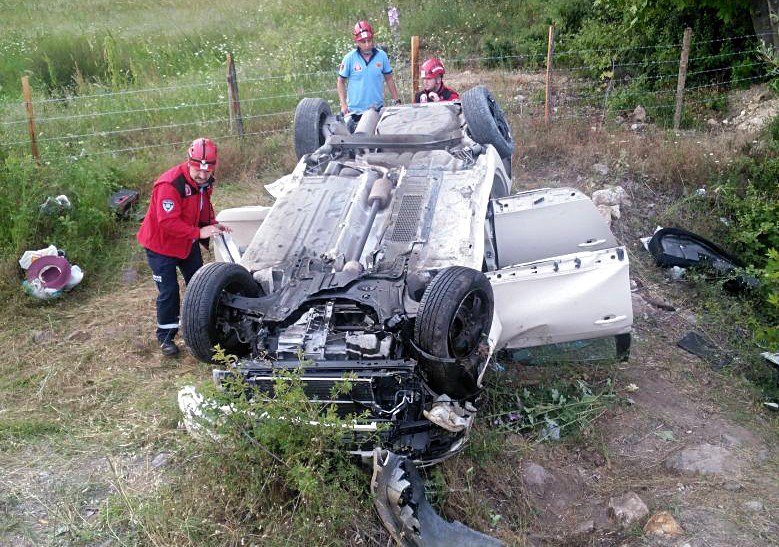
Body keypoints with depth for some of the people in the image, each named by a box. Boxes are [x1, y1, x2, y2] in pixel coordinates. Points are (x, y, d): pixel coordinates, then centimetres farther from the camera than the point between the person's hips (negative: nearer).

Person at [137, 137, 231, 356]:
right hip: (161, 245, -7)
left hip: (188, 243, 8)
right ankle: (166, 338, 14)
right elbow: (168, 223, -36)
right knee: (169, 292, -3)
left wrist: (213, 224, -8)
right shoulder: (170, 184, -32)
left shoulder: (205, 182, -6)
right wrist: (199, 232, -40)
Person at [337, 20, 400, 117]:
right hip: (355, 110, -2)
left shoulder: (382, 55, 0)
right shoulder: (349, 58, -5)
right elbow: (341, 82, 1)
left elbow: (389, 79, 9)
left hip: (378, 109, 2)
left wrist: (396, 101, 5)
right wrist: (343, 105, -8)